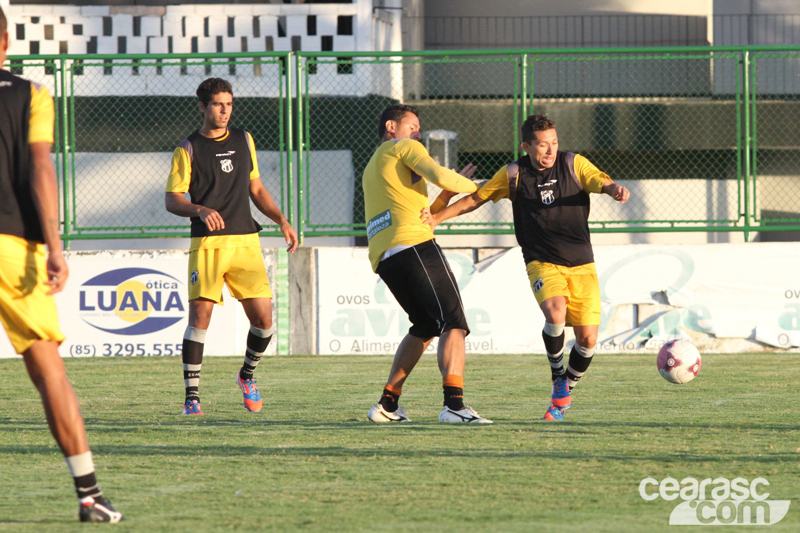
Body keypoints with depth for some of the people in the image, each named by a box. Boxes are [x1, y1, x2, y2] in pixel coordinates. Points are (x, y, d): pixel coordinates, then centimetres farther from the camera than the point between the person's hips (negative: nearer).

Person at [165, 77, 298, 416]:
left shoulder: (244, 141, 16)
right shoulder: (188, 149, 2)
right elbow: (171, 199, -1)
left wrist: (281, 220, 13)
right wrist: (201, 211, -20)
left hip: (245, 240, 4)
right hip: (207, 244, -4)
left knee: (263, 318, -2)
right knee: (200, 315, -13)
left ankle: (247, 376, 25)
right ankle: (192, 396, -9)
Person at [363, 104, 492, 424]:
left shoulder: (371, 168, 33)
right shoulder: (404, 147, 9)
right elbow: (438, 176, -10)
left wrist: (453, 189, 29)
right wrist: (471, 186, 8)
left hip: (383, 259, 8)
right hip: (413, 244, -8)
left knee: (425, 326, 22)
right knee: (454, 325, -13)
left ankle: (387, 405, 17)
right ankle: (453, 404, -31)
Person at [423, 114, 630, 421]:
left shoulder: (574, 165, 2)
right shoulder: (514, 175, 3)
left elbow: (600, 181, -11)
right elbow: (476, 198, 11)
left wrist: (615, 189, -35)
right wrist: (437, 217, 3)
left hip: (582, 264, 1)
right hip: (542, 263, -1)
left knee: (587, 338, -6)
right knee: (555, 314, -31)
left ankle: (567, 390, 23)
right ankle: (557, 378, -6)